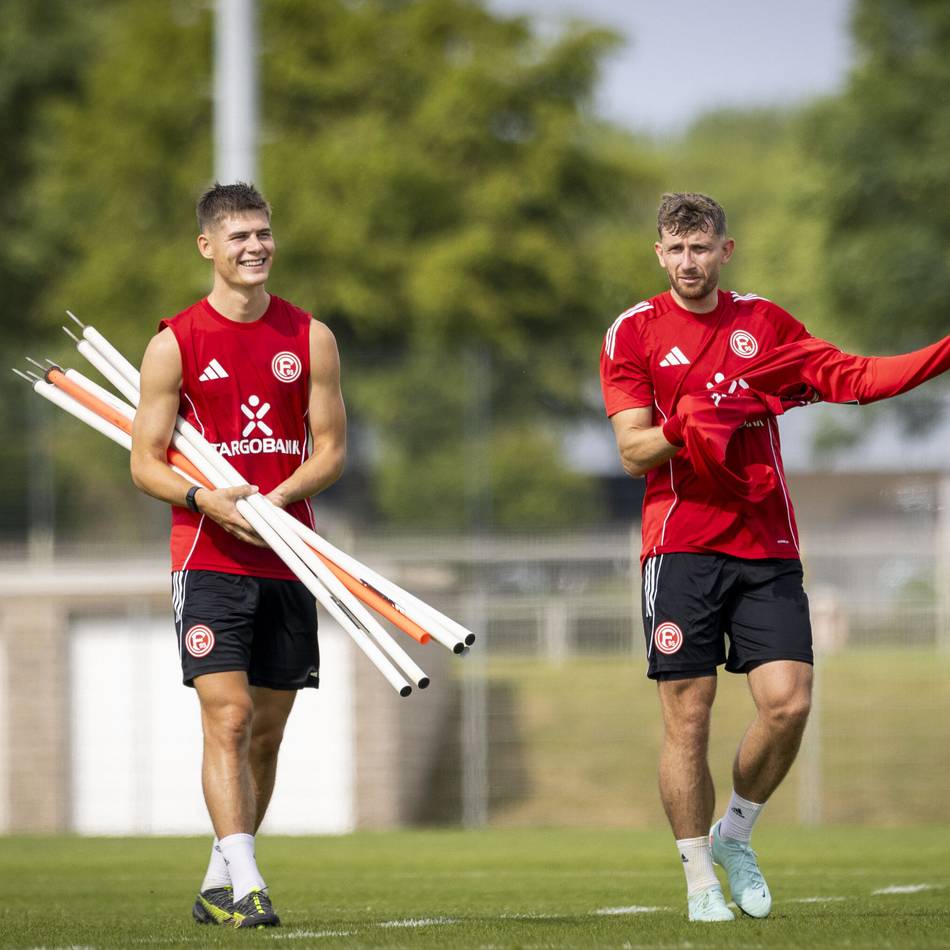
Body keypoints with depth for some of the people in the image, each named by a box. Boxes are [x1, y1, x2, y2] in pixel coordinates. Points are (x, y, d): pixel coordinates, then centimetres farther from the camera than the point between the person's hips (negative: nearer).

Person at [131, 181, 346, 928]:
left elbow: (331, 449, 6)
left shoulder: (310, 339, 7)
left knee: (268, 729, 6)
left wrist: (276, 498, -13)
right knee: (228, 716, -15)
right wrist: (208, 501, -18)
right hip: (209, 556, -3)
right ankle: (245, 882, -19)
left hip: (289, 553, 3)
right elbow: (146, 463, 0)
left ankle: (218, 886, 18)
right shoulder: (176, 343, 0)